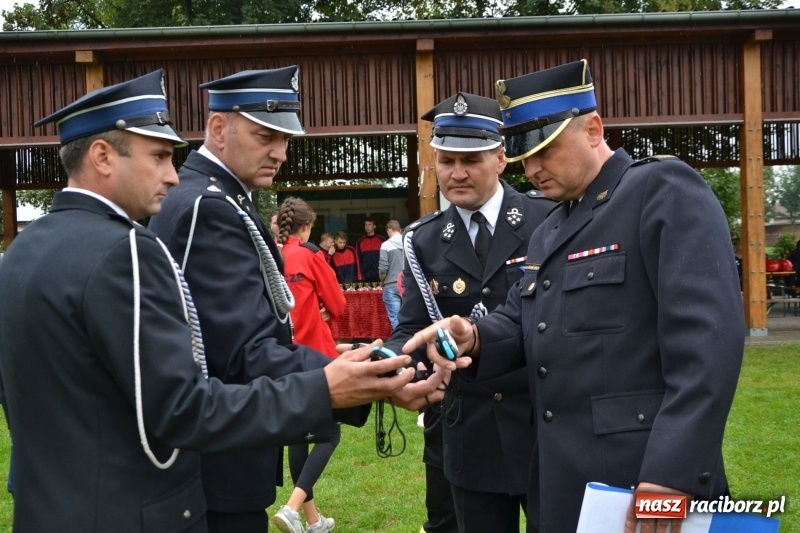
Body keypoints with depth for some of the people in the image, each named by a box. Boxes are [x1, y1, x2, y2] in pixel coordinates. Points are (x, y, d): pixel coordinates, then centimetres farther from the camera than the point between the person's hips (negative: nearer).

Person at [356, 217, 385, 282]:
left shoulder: (381, 240, 4)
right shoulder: (360, 241, 9)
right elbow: (358, 259, 8)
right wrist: (360, 275, 0)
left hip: (379, 277, -1)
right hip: (365, 278, 1)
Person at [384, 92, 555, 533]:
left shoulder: (550, 219, -5)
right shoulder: (425, 241, 5)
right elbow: (413, 330, 0)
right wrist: (385, 360, -22)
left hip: (550, 425, -2)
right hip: (470, 434, 3)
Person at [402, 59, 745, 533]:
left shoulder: (665, 190, -10)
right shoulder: (549, 233, 18)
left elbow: (707, 337, -19)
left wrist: (672, 474, -25)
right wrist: (474, 336, -5)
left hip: (643, 481, -8)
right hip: (563, 478, 8)